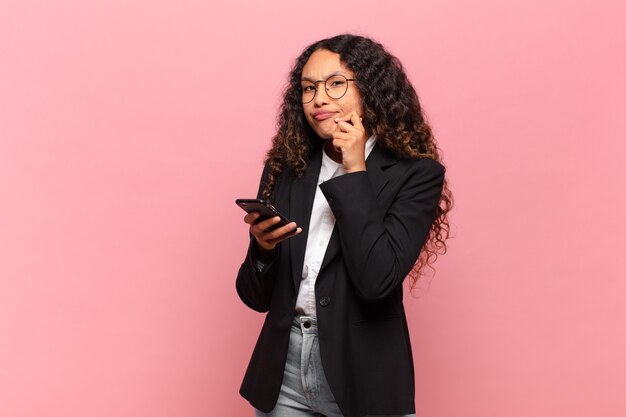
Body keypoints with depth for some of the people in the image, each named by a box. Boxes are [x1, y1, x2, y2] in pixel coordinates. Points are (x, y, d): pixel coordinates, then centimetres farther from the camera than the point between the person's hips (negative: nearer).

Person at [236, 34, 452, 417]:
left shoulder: (415, 174, -9)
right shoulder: (285, 170, 1)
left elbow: (376, 281, -22)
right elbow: (257, 297, 3)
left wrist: (355, 171, -17)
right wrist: (263, 248, -17)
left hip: (363, 379, -3)